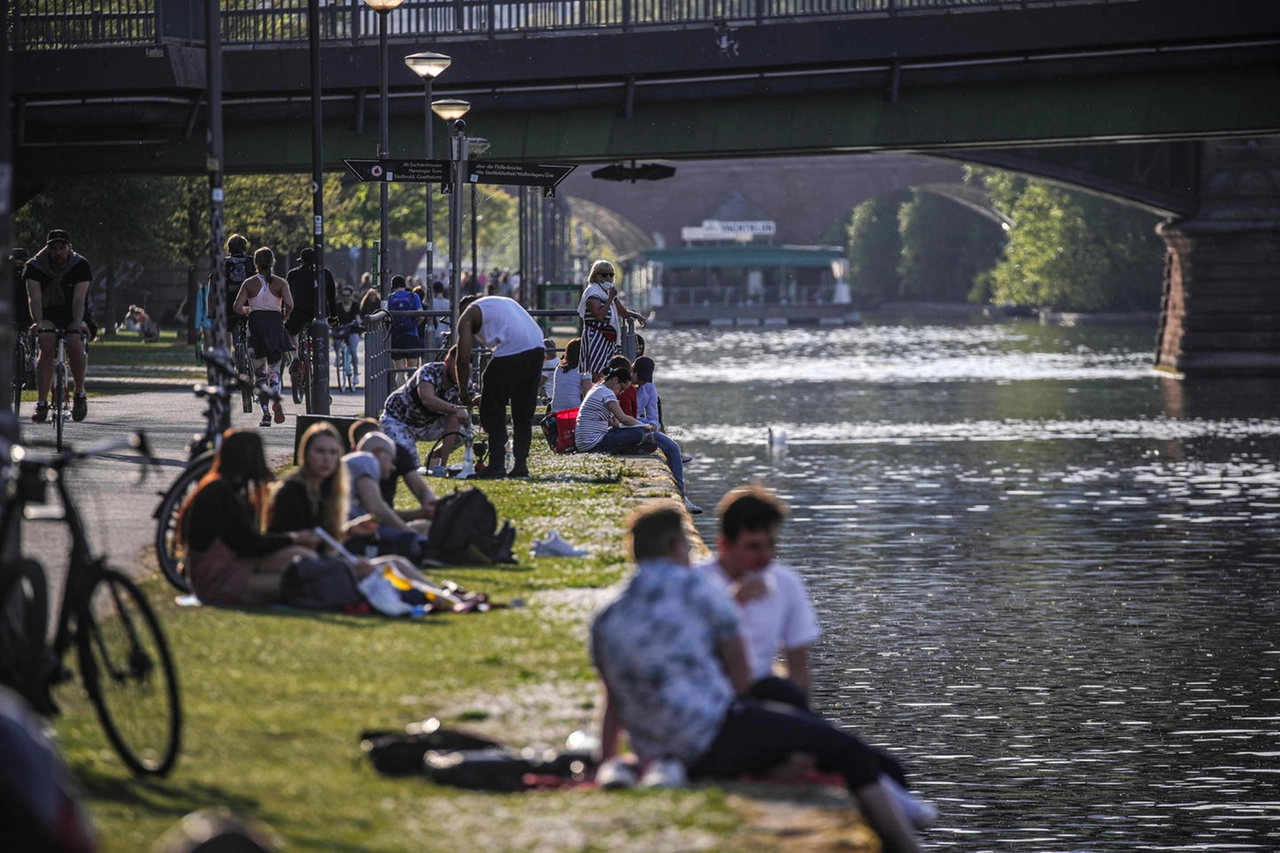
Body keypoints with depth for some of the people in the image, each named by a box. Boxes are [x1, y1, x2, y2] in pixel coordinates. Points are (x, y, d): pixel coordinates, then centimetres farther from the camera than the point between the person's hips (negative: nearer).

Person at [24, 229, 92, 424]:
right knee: (46, 347, -29)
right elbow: (34, 298, -21)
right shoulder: (35, 267, -10)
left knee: (75, 346, -31)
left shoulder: (81, 266, -11)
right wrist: (37, 322, -38)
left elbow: (79, 299, -21)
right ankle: (41, 403, -31)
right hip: (48, 315, 1)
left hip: (73, 315, -1)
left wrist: (77, 323, -37)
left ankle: (80, 394, -9)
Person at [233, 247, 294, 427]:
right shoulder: (281, 283, 0)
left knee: (260, 373, 6)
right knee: (274, 370, 11)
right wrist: (284, 317, 8)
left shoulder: (249, 283, 0)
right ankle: (276, 397, -21)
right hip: (275, 323, 1)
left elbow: (237, 307, -7)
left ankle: (265, 413, -4)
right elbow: (289, 304, -12)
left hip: (256, 324, -1)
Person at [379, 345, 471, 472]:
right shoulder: (429, 372, -29)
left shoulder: (458, 386, -12)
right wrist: (455, 409, -66)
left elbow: (452, 425, -16)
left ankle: (434, 458, 11)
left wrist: (443, 465, -24)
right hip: (397, 420, -6)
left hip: (427, 423, 6)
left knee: (464, 430, -14)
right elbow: (427, 400, -51)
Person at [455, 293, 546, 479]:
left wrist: (463, 393, 17)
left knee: (492, 412, 6)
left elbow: (463, 359, 5)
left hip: (510, 352, -6)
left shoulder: (468, 315, 14)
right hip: (537, 348, 6)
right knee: (523, 413, 18)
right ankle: (520, 463, 16)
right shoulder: (504, 302, 34)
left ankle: (497, 465, 3)